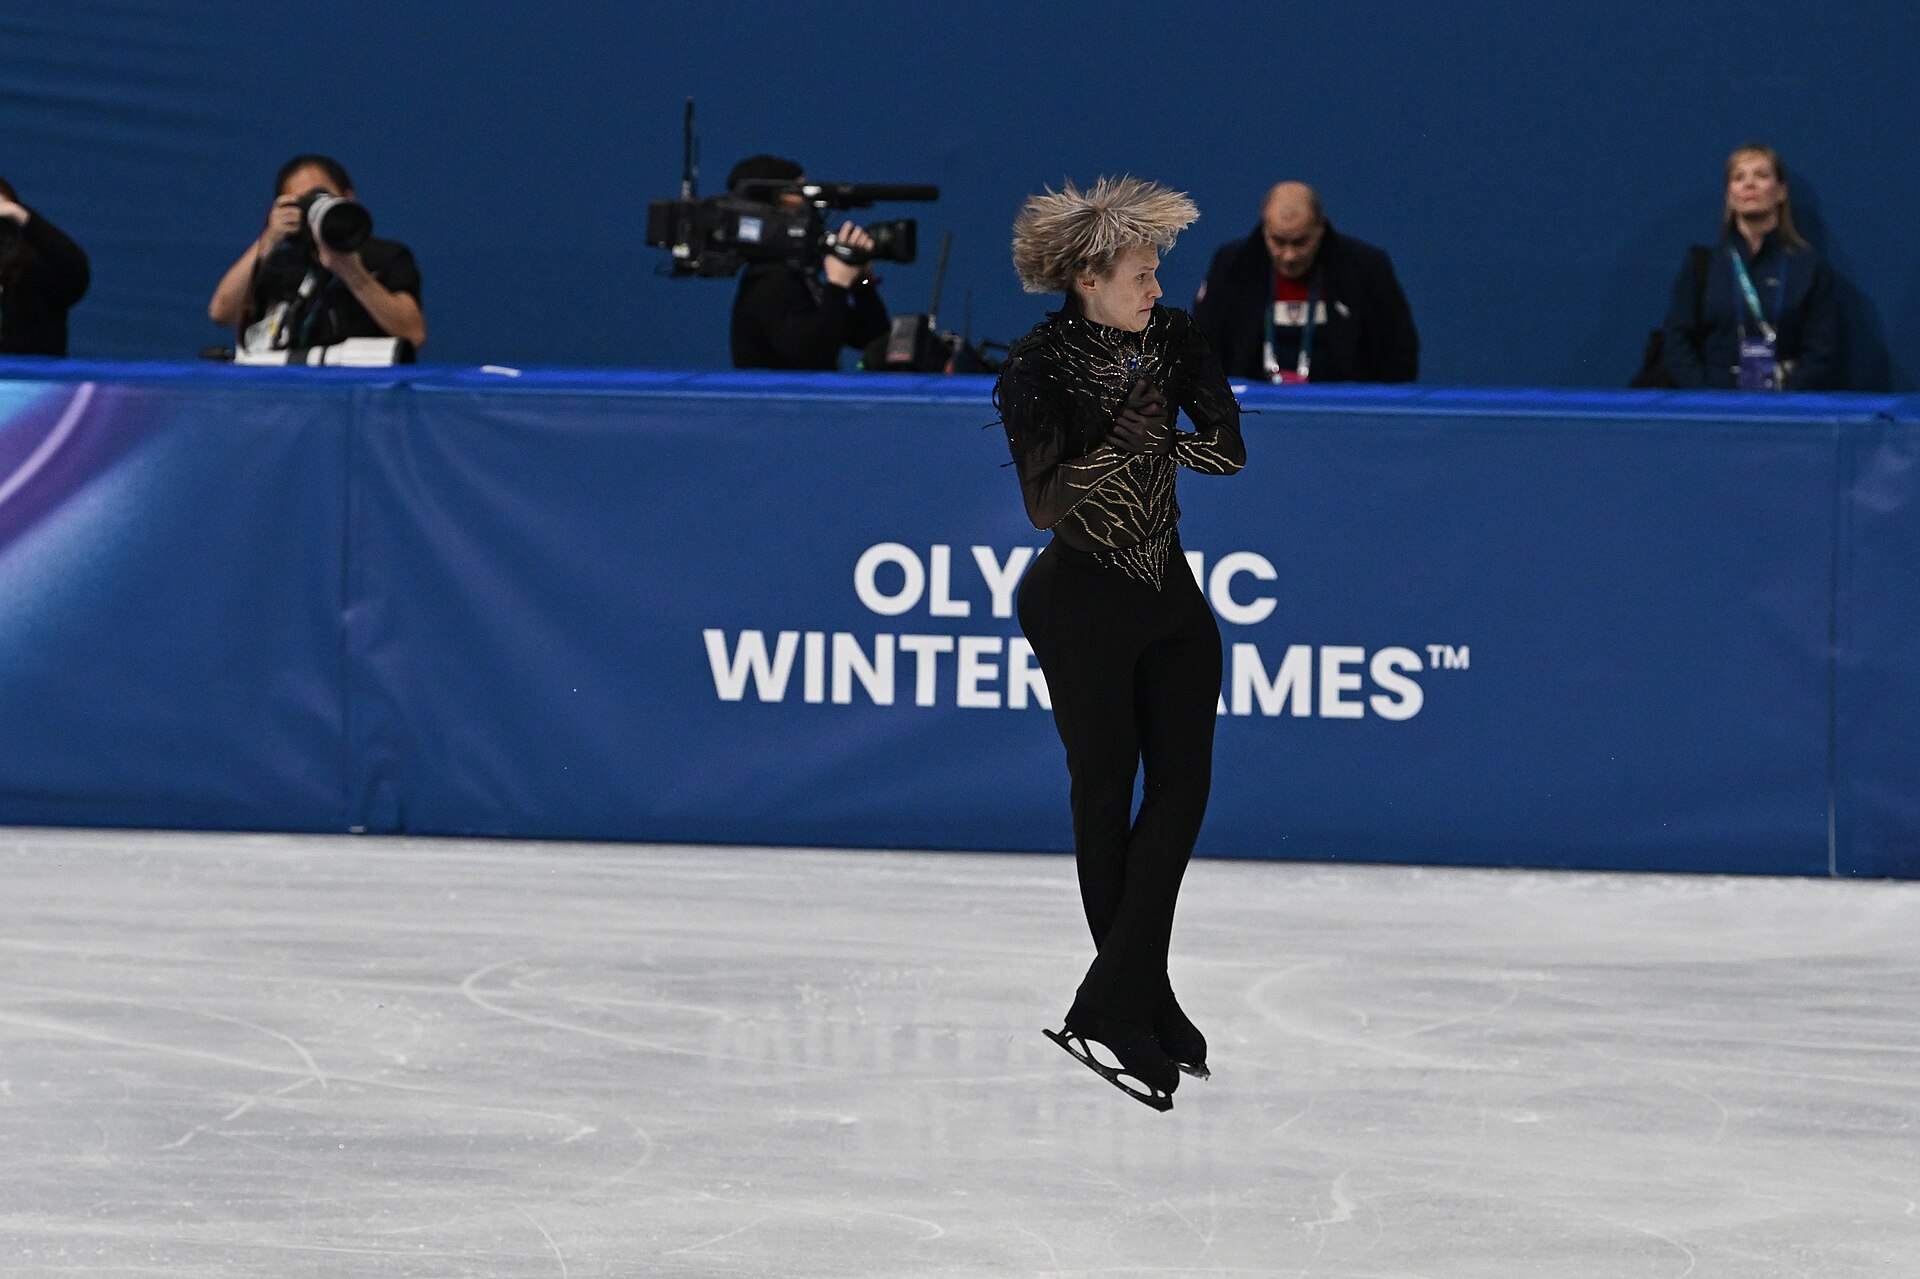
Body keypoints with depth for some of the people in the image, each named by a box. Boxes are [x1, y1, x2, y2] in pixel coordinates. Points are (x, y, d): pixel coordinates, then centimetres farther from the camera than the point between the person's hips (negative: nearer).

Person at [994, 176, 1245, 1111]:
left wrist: (1157, 439, -24)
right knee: (1106, 792, 3)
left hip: (1168, 592, 6)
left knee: (1184, 781, 0)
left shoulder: (1172, 339, -1)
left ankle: (1116, 999, 3)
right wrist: (1126, 438, -33)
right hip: (1081, 603, -6)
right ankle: (1135, 1003, 13)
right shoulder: (1038, 367, -16)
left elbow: (1229, 450, -7)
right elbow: (1047, 501, -24)